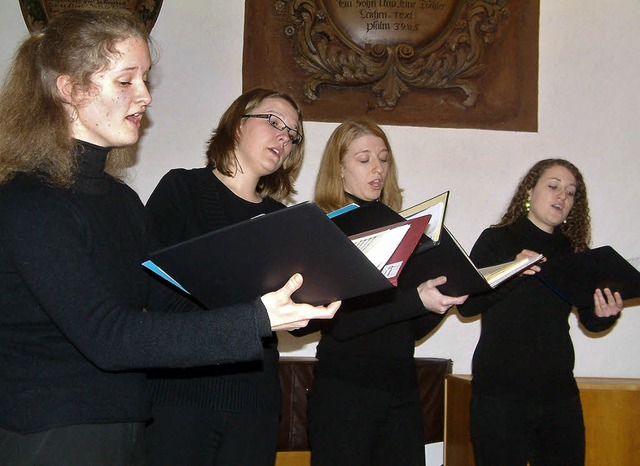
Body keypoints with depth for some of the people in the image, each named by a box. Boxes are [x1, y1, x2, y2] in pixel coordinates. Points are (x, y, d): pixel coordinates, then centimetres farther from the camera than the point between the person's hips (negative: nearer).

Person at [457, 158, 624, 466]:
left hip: (559, 391, 4)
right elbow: (466, 305, -11)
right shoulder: (496, 240, -1)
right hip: (501, 390, -4)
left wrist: (606, 314, -16)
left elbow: (589, 321, 6)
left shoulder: (575, 252, 9)